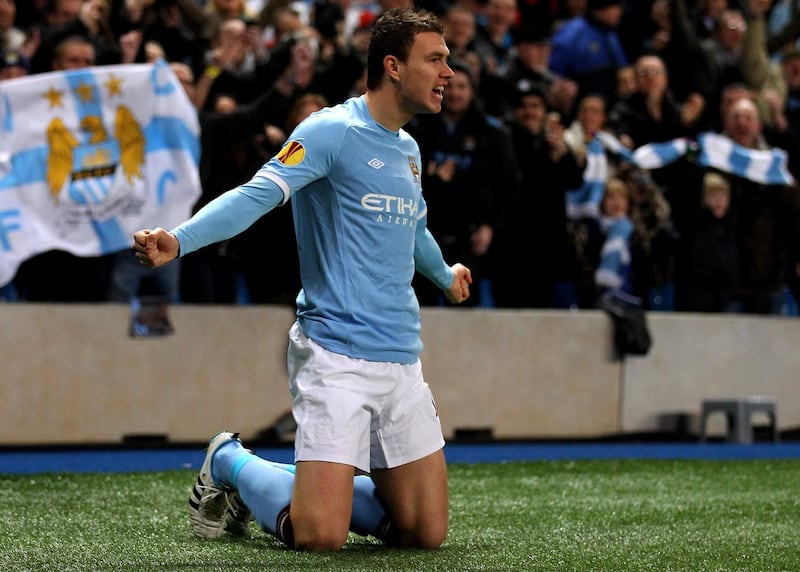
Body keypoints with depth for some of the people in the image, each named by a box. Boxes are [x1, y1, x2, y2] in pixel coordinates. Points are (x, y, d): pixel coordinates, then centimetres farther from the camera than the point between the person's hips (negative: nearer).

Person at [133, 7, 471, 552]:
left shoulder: (408, 149, 15)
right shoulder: (331, 131, -9)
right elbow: (258, 194, -22)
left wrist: (445, 274, 56)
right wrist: (178, 240, -39)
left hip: (403, 363, 8)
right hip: (335, 358, -7)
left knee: (427, 533, 2)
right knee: (320, 537, -14)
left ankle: (316, 483, 25)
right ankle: (230, 463, 15)